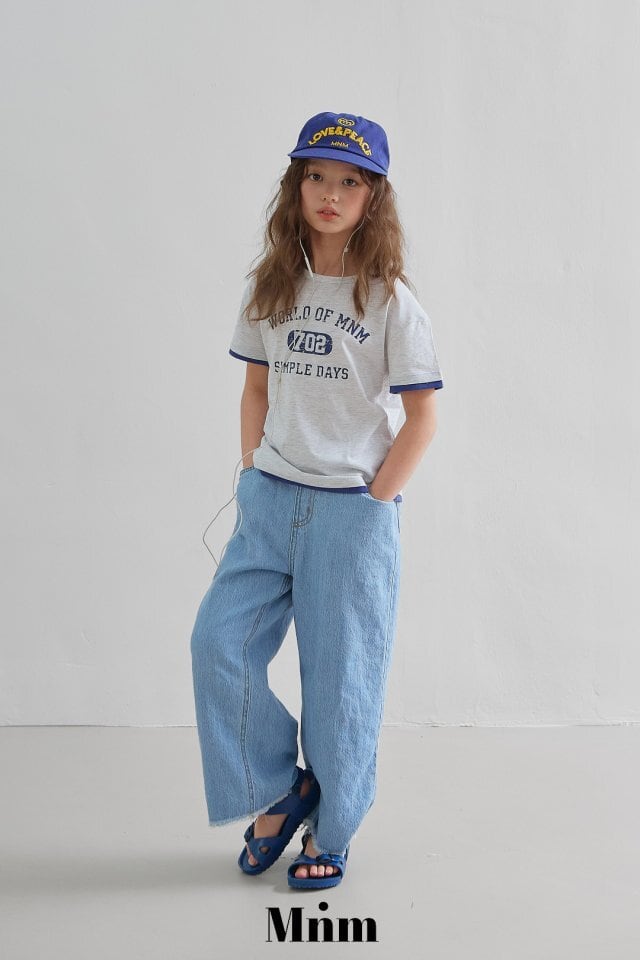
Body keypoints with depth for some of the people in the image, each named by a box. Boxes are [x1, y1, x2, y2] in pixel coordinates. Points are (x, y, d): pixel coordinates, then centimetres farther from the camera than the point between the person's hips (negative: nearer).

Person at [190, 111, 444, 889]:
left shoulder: (388, 301, -5)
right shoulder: (271, 290, 8)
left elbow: (421, 416, -5)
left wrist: (372, 501, -9)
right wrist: (252, 474, 5)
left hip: (353, 509, -4)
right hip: (269, 501, 4)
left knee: (340, 672, 4)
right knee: (219, 642, -5)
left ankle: (329, 834, 23)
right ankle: (279, 789, 17)